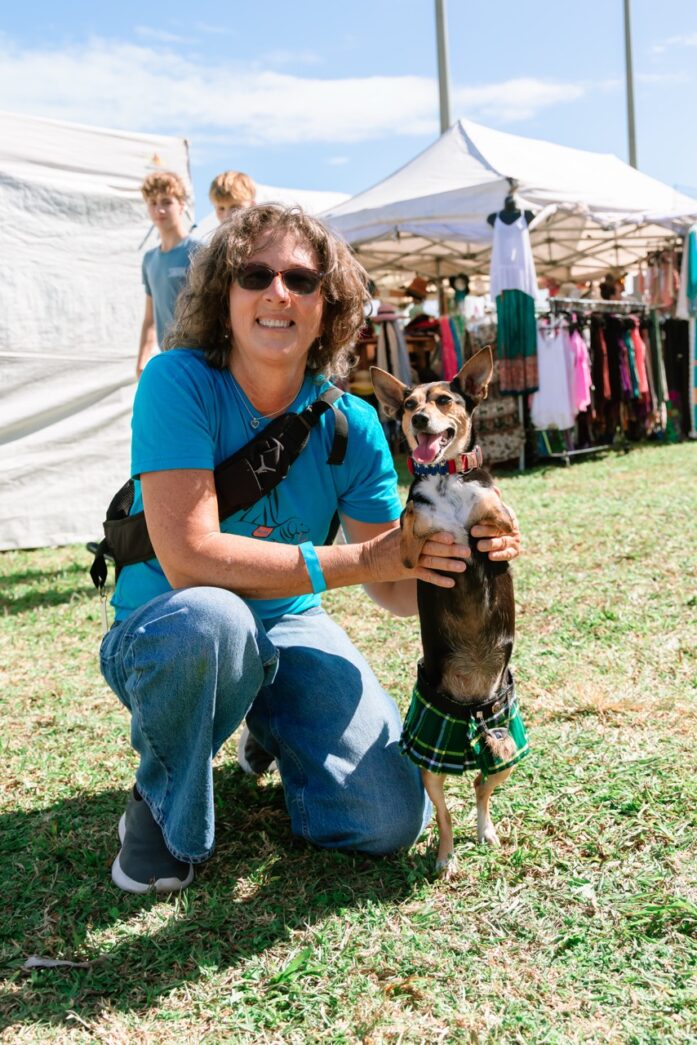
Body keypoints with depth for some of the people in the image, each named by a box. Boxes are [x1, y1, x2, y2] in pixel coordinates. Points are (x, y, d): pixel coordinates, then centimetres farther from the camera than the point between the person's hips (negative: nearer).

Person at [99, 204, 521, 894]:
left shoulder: (351, 425, -9)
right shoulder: (179, 382, -19)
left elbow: (394, 590, -6)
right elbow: (188, 557, -29)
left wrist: (467, 555, -29)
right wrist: (360, 558, -28)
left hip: (288, 630, 4)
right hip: (162, 633, -3)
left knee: (392, 820, -10)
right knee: (212, 618, -40)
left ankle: (272, 726, 24)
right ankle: (162, 802, -7)